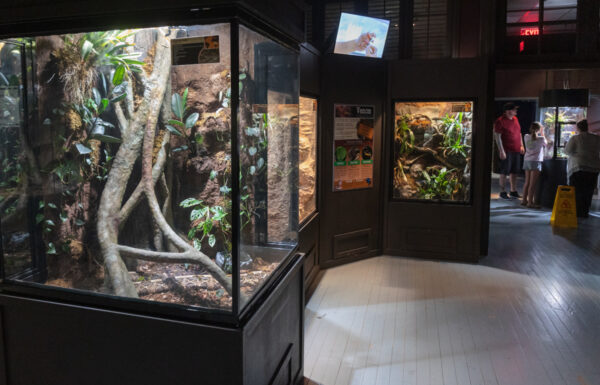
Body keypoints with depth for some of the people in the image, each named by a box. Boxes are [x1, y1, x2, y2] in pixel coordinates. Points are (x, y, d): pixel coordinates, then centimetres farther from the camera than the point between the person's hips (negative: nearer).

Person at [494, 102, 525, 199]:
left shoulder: (515, 119, 13)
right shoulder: (500, 121, -11)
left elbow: (519, 133, 22)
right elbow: (497, 136, -14)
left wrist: (521, 145, 16)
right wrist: (501, 151, -18)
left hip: (516, 150, 7)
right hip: (506, 151, -7)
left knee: (514, 172, 11)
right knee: (504, 172, -1)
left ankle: (513, 191, 19)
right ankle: (502, 192, 8)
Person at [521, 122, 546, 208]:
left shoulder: (526, 136, 3)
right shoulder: (541, 139, -10)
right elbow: (546, 144, 11)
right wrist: (542, 134, 17)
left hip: (526, 161, 6)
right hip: (536, 162, -6)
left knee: (527, 182, 12)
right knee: (533, 184, -5)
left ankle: (524, 200, 16)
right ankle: (530, 202, -4)